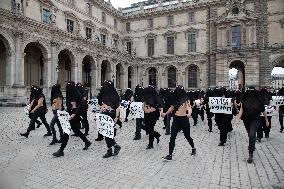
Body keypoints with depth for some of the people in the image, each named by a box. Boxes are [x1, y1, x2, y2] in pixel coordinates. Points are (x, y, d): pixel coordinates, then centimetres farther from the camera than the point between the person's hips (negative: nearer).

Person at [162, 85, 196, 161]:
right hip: (176, 119, 5)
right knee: (172, 137, -2)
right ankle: (170, 155, 1)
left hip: (184, 119, -4)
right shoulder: (176, 99, 7)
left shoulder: (186, 100, -9)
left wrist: (189, 113, -46)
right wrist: (165, 113, 27)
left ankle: (193, 148, 42)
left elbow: (189, 108, -24)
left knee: (187, 136, 12)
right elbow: (172, 107, 20)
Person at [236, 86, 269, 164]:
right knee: (250, 135, 18)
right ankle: (252, 146, 46)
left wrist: (266, 120, 8)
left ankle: (251, 154, -9)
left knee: (252, 135, -15)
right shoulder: (244, 100, -3)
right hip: (246, 120, 2)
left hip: (255, 120, -2)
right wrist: (238, 118, -16)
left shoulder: (258, 100, -6)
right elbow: (241, 110, -4)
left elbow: (263, 111, 2)